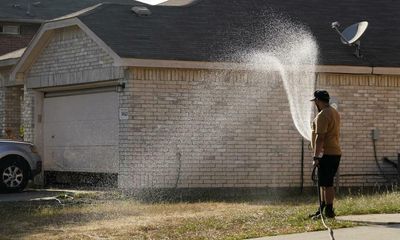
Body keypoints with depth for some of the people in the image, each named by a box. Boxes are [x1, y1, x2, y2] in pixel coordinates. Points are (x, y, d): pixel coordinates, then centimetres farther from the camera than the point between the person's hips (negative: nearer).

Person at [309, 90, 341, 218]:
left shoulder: (322, 115, -15)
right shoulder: (334, 112, 17)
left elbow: (320, 137, -21)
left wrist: (316, 157, -21)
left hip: (326, 154, -10)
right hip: (335, 153, 10)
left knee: (326, 184, -7)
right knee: (324, 183, 15)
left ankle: (329, 211, -6)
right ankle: (322, 210, 20)